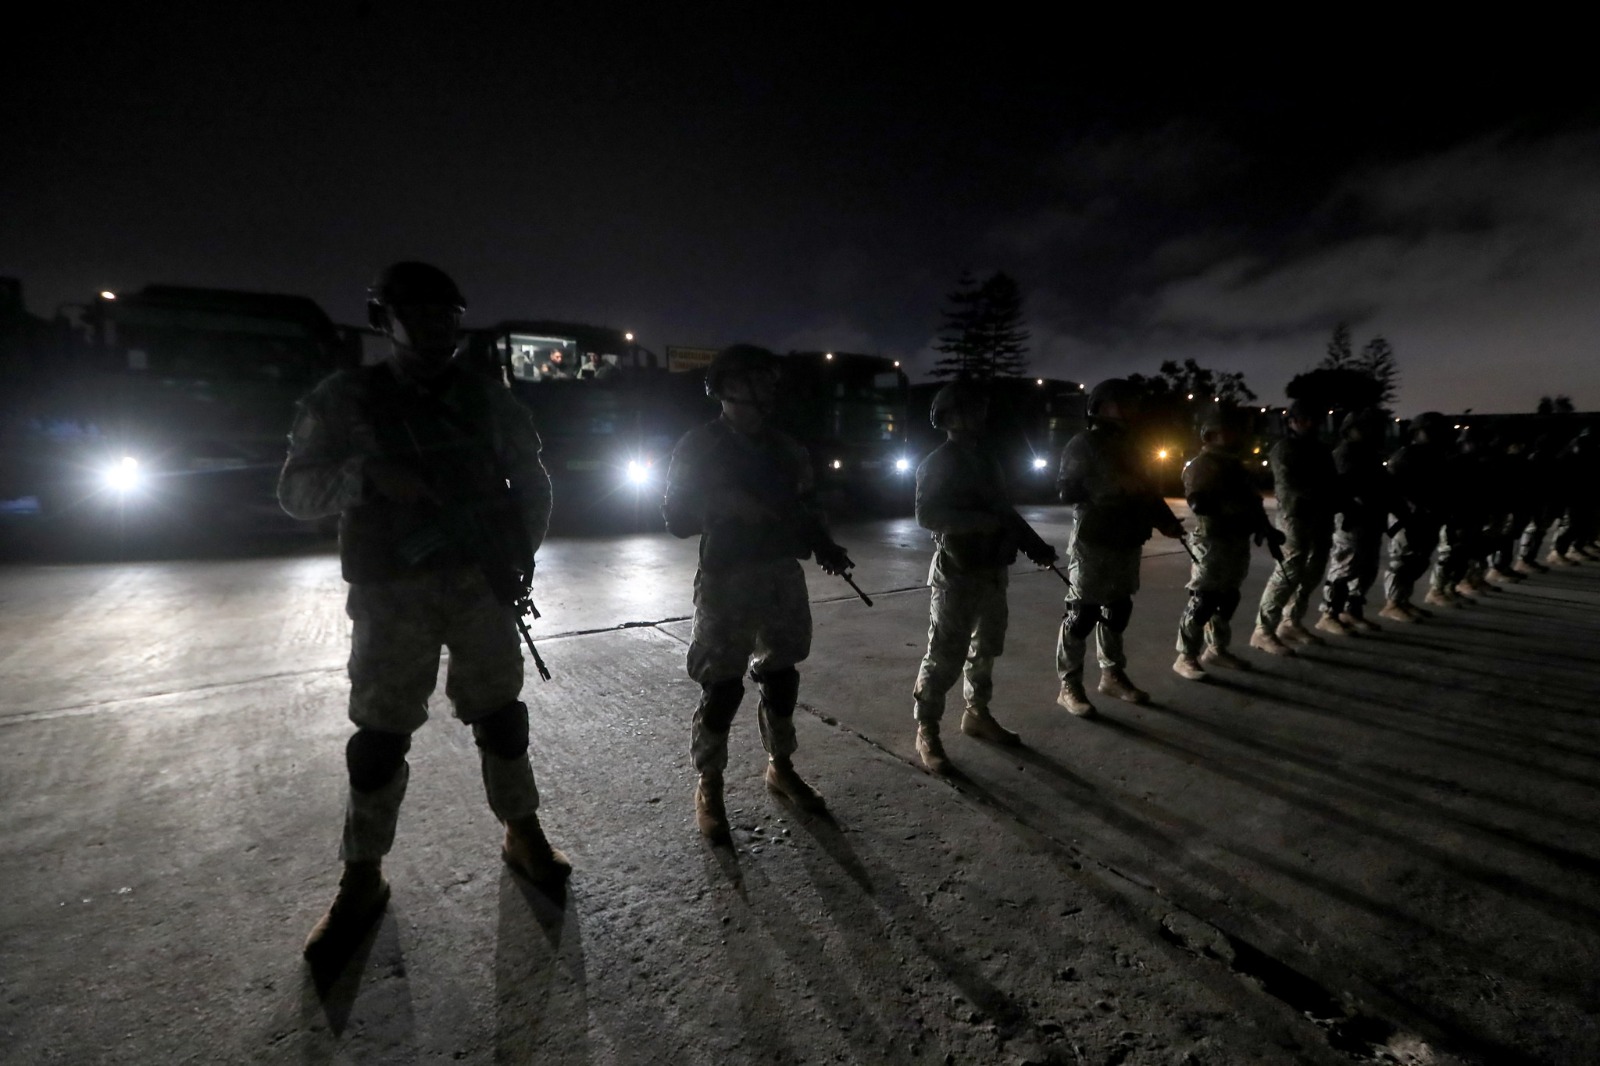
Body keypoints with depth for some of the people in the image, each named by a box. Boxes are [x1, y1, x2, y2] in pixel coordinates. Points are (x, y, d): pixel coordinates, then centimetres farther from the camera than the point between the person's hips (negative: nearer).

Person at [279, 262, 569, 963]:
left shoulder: (487, 399, 6)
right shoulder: (344, 399, 2)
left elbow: (531, 480, 12)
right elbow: (295, 491, -1)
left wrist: (523, 552, 1)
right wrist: (367, 474, -20)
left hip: (483, 583, 2)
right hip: (392, 592, -1)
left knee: (500, 715, 9)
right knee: (380, 733, 4)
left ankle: (523, 835, 27)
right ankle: (362, 879, 23)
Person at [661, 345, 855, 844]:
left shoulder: (787, 449, 10)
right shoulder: (698, 446, -3)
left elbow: (807, 506, 12)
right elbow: (677, 517, -6)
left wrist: (825, 547, -6)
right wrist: (724, 505, -22)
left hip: (783, 575, 5)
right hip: (726, 579, -5)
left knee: (781, 674, 13)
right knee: (722, 685, -2)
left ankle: (780, 766, 33)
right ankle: (708, 786, 18)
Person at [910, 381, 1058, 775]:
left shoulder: (987, 463, 15)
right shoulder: (936, 464, -7)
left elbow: (1005, 511, 20)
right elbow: (927, 515, -20)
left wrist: (1037, 546, 8)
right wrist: (981, 521, -24)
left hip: (993, 571, 8)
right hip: (957, 574, -8)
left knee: (986, 649, 16)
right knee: (945, 656, -5)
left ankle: (977, 714, 31)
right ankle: (926, 731, 6)